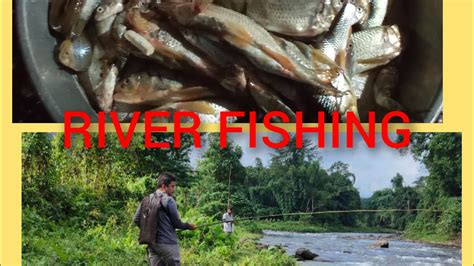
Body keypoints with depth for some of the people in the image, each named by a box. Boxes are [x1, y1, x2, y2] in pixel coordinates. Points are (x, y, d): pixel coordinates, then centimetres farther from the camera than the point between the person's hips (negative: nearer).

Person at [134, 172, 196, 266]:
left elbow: (136, 220, 7)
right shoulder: (168, 200, -11)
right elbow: (176, 223, -6)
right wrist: (188, 226, 12)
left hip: (152, 244, 6)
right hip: (168, 244, -6)